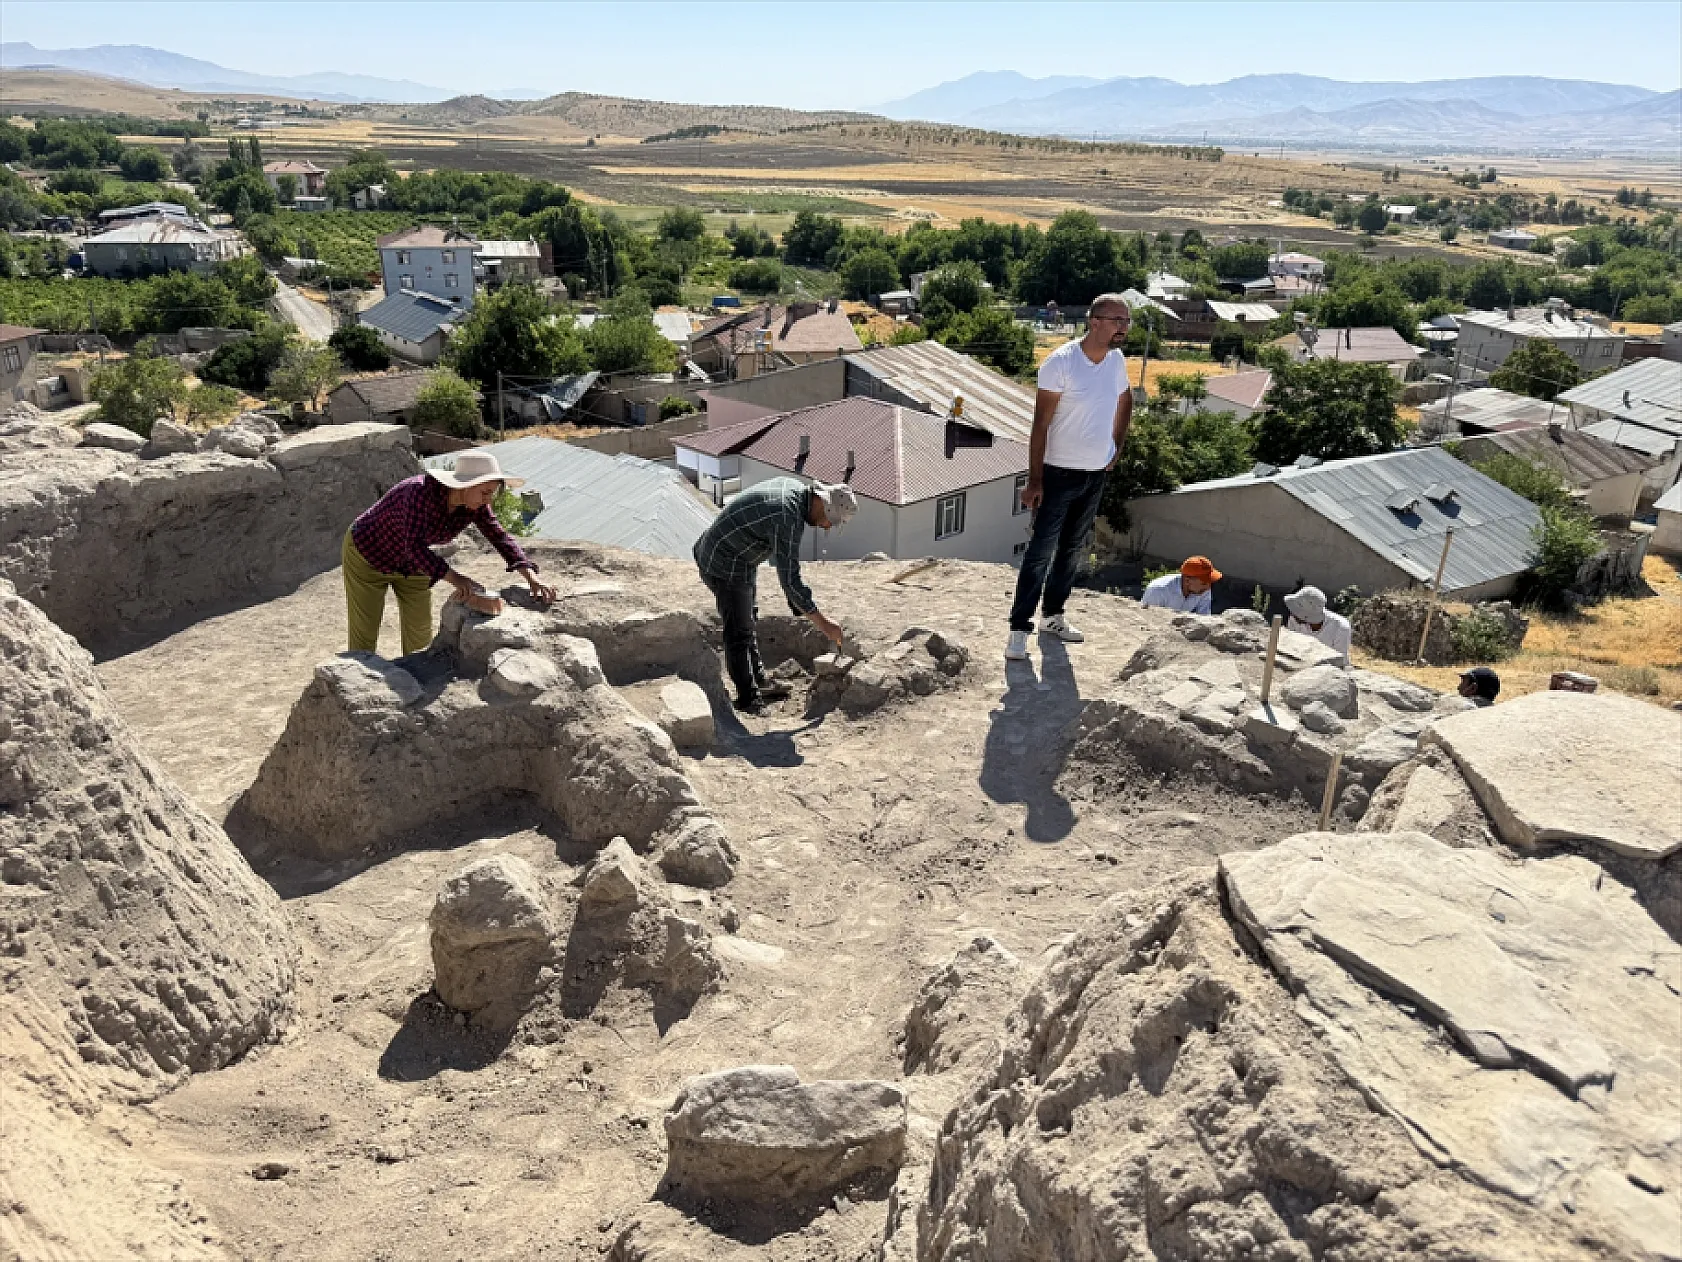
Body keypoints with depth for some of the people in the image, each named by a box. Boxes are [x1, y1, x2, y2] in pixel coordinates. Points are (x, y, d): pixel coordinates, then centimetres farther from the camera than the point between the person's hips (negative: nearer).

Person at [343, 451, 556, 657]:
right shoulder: (421, 491, -39)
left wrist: (533, 579, -31)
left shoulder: (475, 503, -20)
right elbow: (414, 546, -47)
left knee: (420, 639, 6)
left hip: (410, 565, 6)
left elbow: (501, 538, -18)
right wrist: (456, 579, -57)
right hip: (367, 554, -6)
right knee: (364, 639, 0)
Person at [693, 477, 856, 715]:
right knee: (739, 635, -3)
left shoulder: (795, 487, -3)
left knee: (748, 622, 21)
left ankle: (758, 681, 35)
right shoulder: (788, 519, -32)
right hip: (726, 566, -11)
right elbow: (790, 582, -31)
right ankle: (749, 699, 5)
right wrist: (824, 625, -25)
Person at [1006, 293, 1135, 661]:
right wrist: (1034, 480, -19)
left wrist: (1116, 447, 13)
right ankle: (1019, 628, -2)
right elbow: (1041, 424, -17)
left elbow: (1124, 403, 22)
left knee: (1072, 549, 15)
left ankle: (1054, 616, 28)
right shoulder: (1061, 362, -18)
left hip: (1096, 475, 6)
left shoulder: (1117, 360, 1)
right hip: (1060, 473, -6)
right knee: (1041, 551, -7)